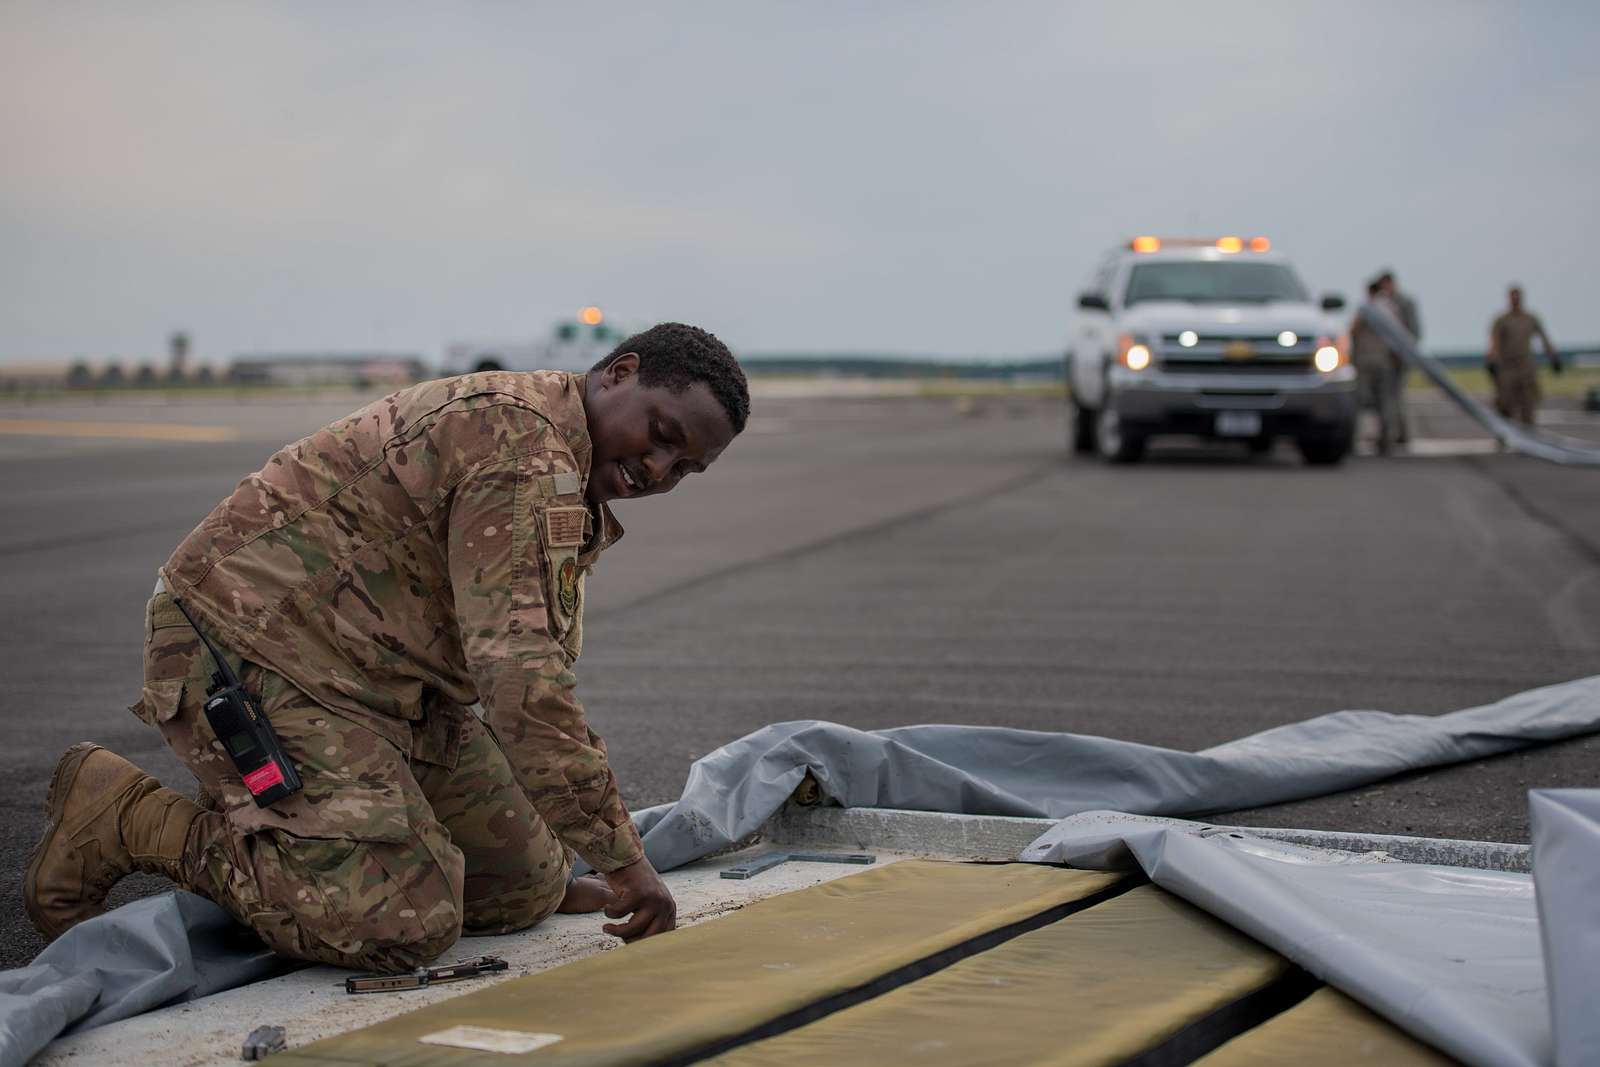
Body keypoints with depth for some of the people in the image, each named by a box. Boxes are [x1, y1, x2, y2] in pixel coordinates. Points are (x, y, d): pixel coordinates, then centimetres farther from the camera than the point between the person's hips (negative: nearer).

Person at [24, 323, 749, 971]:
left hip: (379, 684, 10)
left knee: (523, 891, 5)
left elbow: (529, 667, 22)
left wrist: (552, 875, 23)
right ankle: (125, 815, -7)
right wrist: (620, 854, -25)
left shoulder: (557, 463, 15)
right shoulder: (523, 440, -19)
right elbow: (517, 672, -28)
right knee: (403, 926, -23)